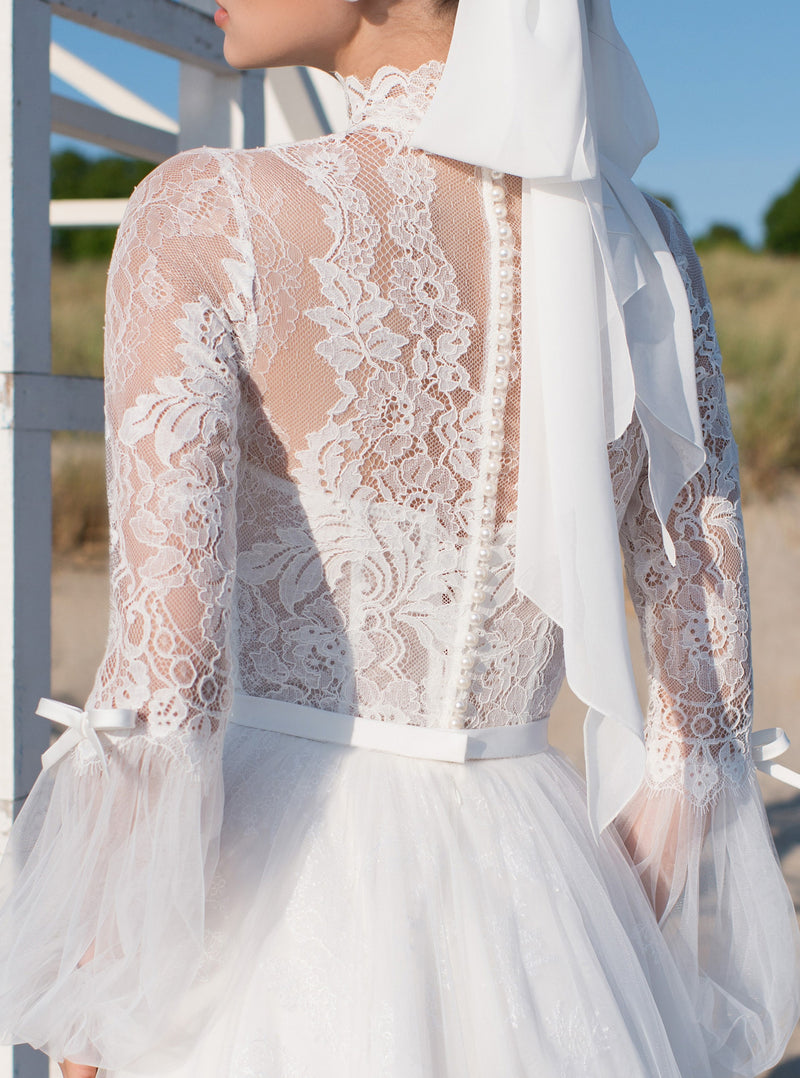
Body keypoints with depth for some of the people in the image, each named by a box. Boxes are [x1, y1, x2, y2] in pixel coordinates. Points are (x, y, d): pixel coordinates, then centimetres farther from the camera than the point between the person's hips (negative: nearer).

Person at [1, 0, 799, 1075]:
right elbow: (710, 704, 3)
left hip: (271, 931, -3)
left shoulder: (206, 220, -13)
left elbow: (164, 678, -20)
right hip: (534, 927, 4)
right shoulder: (644, 255, 0)